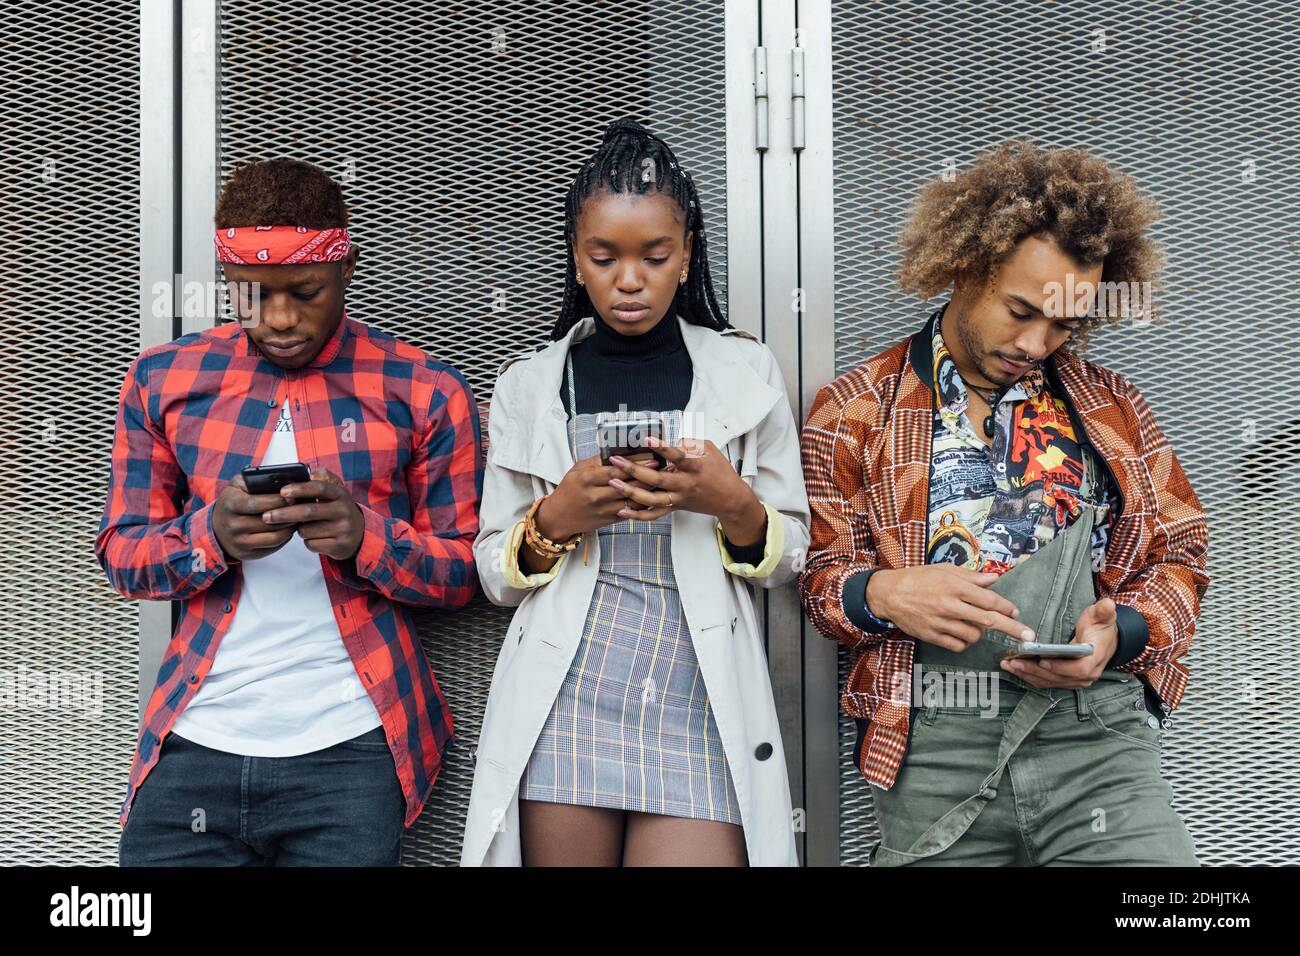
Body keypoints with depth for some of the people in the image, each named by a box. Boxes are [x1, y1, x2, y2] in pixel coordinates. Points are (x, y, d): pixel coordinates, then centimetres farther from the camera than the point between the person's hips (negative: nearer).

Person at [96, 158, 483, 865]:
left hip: (349, 754, -2)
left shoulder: (425, 392, 2)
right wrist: (212, 533, -14)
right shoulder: (162, 379, 7)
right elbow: (121, 555, 8)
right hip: (193, 746, 2)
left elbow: (463, 572, 3)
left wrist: (365, 535, -17)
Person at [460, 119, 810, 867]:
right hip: (563, 712, 1)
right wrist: (555, 518, -10)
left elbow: (790, 557, 8)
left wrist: (735, 506, -12)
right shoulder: (528, 387, 7)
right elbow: (497, 575, 10)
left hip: (699, 713, -1)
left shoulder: (746, 372, 5)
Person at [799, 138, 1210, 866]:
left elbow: (1180, 553, 16)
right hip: (933, 744, -1)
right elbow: (817, 571, 8)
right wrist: (880, 594, -14)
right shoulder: (857, 411, 9)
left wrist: (1120, 633, -4)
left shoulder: (1113, 409, 16)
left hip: (1096, 730, 1)